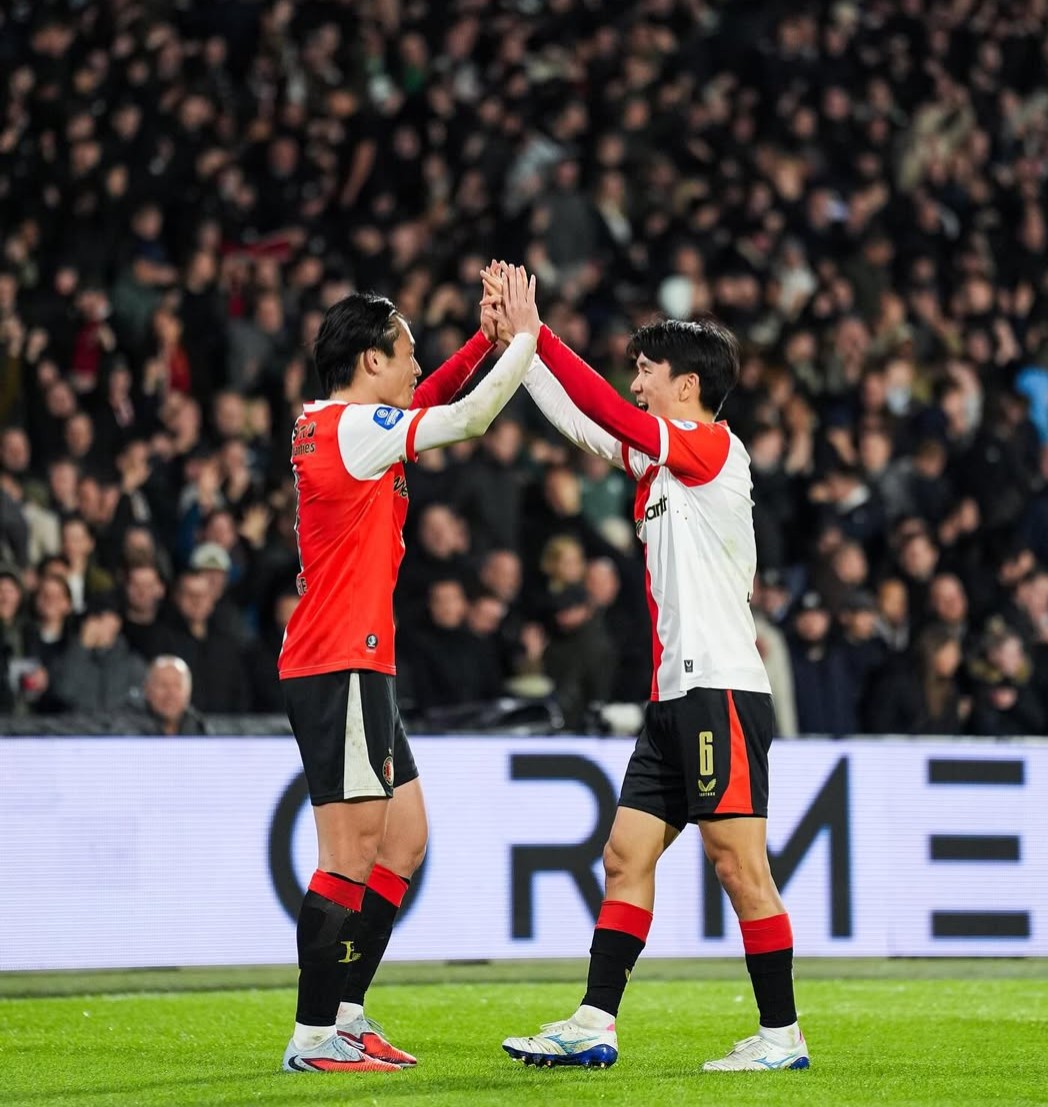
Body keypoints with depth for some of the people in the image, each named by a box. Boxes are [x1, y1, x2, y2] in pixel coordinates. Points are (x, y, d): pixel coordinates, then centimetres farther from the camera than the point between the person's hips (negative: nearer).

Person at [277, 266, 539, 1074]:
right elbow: (471, 417, -14)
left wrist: (488, 340, 19)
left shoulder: (330, 426, 14)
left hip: (356, 670, 10)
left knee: (404, 841, 13)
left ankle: (345, 1014, 15)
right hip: (340, 668, -10)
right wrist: (524, 337, -1)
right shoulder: (355, 429, -13)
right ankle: (314, 1037, -7)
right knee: (351, 856, -9)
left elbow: (425, 404, 29)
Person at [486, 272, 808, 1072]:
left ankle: (781, 1035, -2)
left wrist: (533, 333, -13)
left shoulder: (714, 449, -9)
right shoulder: (659, 459, 17)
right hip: (676, 696, 10)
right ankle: (595, 1026, 6)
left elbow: (608, 412, -17)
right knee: (627, 855, 6)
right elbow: (583, 422, 22)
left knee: (740, 865, -7)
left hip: (721, 690, -10)